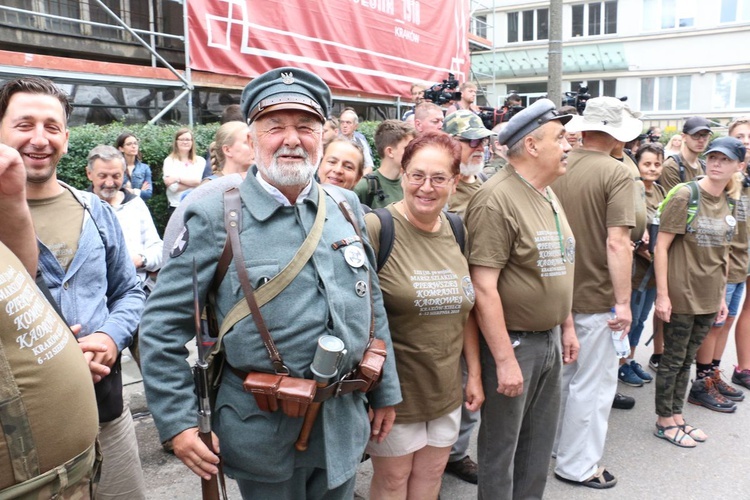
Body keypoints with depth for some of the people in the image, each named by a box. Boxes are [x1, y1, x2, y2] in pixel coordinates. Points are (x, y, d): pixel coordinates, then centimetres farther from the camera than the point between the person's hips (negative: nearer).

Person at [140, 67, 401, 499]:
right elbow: (162, 326, -10)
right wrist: (177, 422, -12)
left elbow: (372, 303, 9)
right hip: (263, 431, -4)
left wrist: (385, 392, 11)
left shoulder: (346, 206, 2)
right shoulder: (216, 216, -13)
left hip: (344, 424, 5)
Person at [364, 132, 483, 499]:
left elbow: (464, 309, 8)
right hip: (393, 389, -5)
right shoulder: (375, 228, -18)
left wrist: (474, 374, 10)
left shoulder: (456, 231, 2)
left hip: (446, 388, 6)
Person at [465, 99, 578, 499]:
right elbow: (484, 287, -23)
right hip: (512, 342, -8)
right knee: (501, 445, 10)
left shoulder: (548, 195, 9)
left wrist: (567, 326, 17)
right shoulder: (497, 200, -20)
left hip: (550, 339, 9)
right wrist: (504, 359, -21)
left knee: (539, 443, 22)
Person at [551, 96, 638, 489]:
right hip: (594, 296, -6)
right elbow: (617, 242, -22)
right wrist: (623, 301, -16)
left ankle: (552, 447, 39)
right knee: (592, 383, 8)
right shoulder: (616, 174, -15)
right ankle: (577, 465, 21)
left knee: (560, 374, 22)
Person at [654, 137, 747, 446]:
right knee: (673, 359, 6)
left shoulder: (727, 204, 8)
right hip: (681, 295, -6)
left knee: (687, 359, 15)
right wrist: (662, 294, -17)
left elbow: (722, 253, 16)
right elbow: (661, 247, -13)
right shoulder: (685, 196, -11)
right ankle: (664, 421, 20)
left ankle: (677, 416, 28)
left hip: (708, 297, 6)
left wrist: (721, 295, 15)